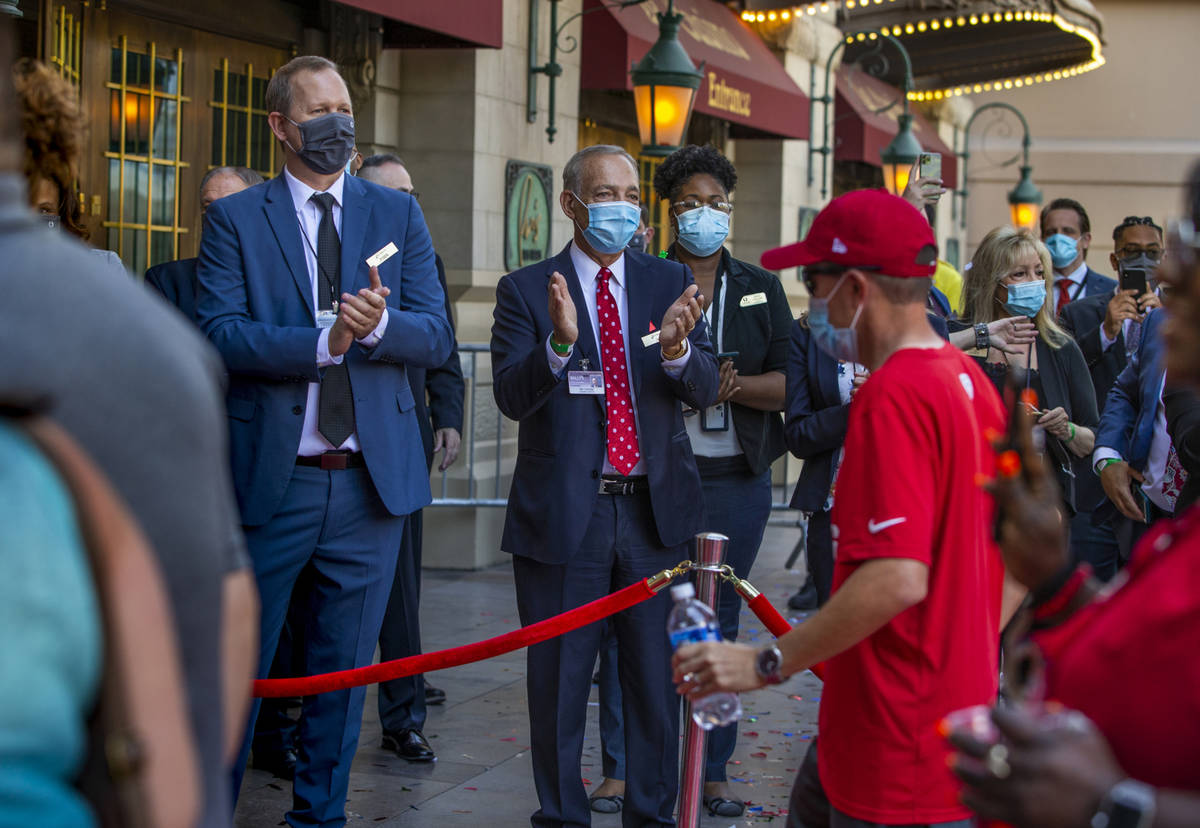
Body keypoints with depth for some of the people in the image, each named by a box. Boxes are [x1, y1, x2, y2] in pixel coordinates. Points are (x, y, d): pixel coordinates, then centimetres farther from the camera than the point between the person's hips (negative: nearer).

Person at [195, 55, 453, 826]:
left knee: (344, 668, 12)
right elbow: (221, 332, -12)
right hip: (270, 479, -3)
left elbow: (437, 336, 2)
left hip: (373, 477, 3)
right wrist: (324, 342, -24)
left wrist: (379, 323, -19)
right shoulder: (235, 218, 1)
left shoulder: (398, 213, 9)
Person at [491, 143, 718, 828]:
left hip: (656, 511, 2)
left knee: (658, 678, 8)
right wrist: (559, 343, -30)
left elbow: (704, 391, -2)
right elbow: (511, 397, -12)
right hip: (563, 514, -2)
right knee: (558, 680, 8)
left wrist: (676, 348, -23)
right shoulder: (526, 290, -1)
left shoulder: (671, 283, 7)